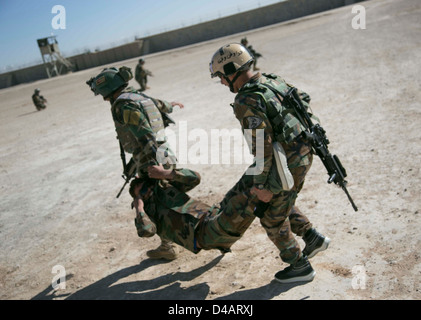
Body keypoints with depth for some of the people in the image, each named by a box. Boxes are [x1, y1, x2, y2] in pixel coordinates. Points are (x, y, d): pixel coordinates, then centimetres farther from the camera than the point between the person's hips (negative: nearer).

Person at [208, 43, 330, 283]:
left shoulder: (246, 101, -20)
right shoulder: (273, 81, 7)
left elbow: (262, 145, -24)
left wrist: (262, 185, -16)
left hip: (287, 165, -9)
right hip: (302, 154, 9)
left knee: (273, 218, 10)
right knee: (280, 203, 28)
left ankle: (300, 266, 23)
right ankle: (313, 238, 32)